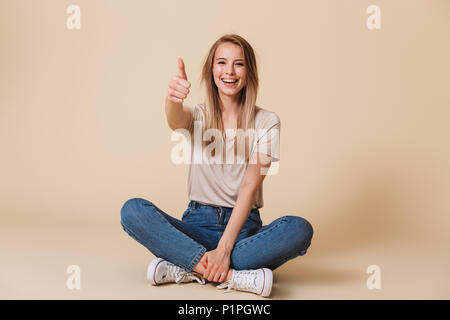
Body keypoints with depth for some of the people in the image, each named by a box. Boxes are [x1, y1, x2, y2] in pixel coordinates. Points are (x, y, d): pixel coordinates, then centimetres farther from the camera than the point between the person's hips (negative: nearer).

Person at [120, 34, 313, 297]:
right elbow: (176, 121, -21)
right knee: (133, 211, -25)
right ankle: (233, 276, -32)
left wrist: (224, 248, -20)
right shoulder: (198, 116, 6)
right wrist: (173, 100, -47)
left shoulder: (266, 122, 1)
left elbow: (250, 186, -9)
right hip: (198, 223, 1)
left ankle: (186, 268, -26)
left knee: (300, 230, -31)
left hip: (244, 227, -1)